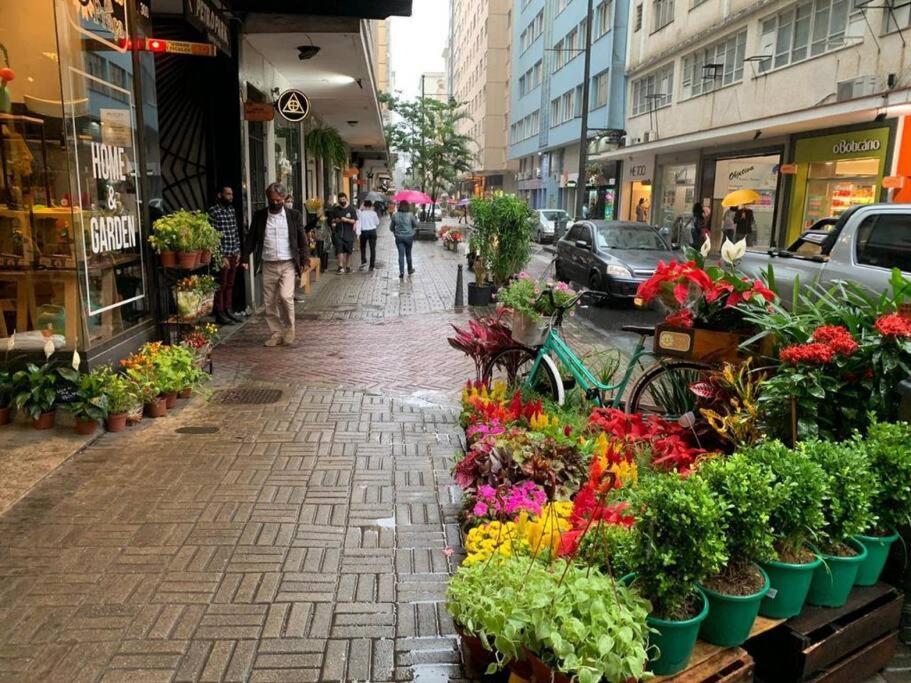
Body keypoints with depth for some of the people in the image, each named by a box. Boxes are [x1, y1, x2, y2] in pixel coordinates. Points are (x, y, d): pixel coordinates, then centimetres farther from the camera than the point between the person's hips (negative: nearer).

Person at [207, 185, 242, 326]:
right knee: (221, 286, 1)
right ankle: (219, 314, 9)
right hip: (222, 255, -7)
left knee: (230, 285, 14)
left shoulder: (232, 210, 11)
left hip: (234, 254, 7)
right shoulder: (213, 211, -11)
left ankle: (228, 310, 23)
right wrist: (221, 256, -17)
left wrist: (238, 251, 9)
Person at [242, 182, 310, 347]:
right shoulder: (259, 216, 5)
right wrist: (245, 258, -2)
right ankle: (276, 334, 17)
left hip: (288, 264, -2)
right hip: (268, 265, 2)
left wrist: (305, 261, -3)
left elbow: (302, 240, 4)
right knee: (269, 302, 4)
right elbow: (251, 239, 7)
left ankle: (289, 328, 6)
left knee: (285, 296, -17)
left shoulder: (294, 215, 2)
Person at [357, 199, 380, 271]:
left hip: (364, 232, 0)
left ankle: (363, 262, 2)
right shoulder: (373, 213, -2)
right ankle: (372, 266, 2)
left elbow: (359, 222, -8)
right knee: (372, 249, 4)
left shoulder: (361, 213, -3)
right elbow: (377, 223, 4)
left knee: (363, 247, 18)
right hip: (372, 231, 0)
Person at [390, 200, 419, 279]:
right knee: (408, 254, 15)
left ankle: (401, 271, -10)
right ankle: (410, 270, 30)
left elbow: (391, 227, 2)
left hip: (399, 237, 0)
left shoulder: (395, 215, -6)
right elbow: (416, 225, -2)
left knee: (401, 254, 1)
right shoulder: (410, 215, -12)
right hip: (409, 237, 0)